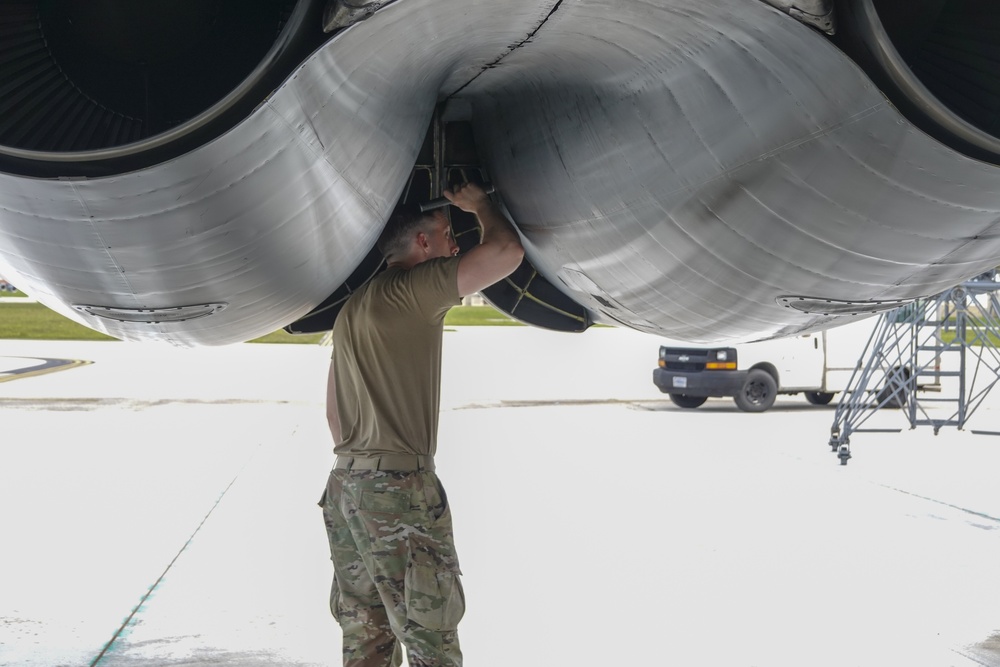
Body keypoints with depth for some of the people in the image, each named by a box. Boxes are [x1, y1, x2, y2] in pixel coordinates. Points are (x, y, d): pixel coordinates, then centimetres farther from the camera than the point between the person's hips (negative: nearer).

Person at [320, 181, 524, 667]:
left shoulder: (353, 307, 20)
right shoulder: (411, 290, -8)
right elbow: (506, 251, -16)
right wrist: (479, 203, 3)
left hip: (344, 485, 9)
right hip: (398, 486, -9)